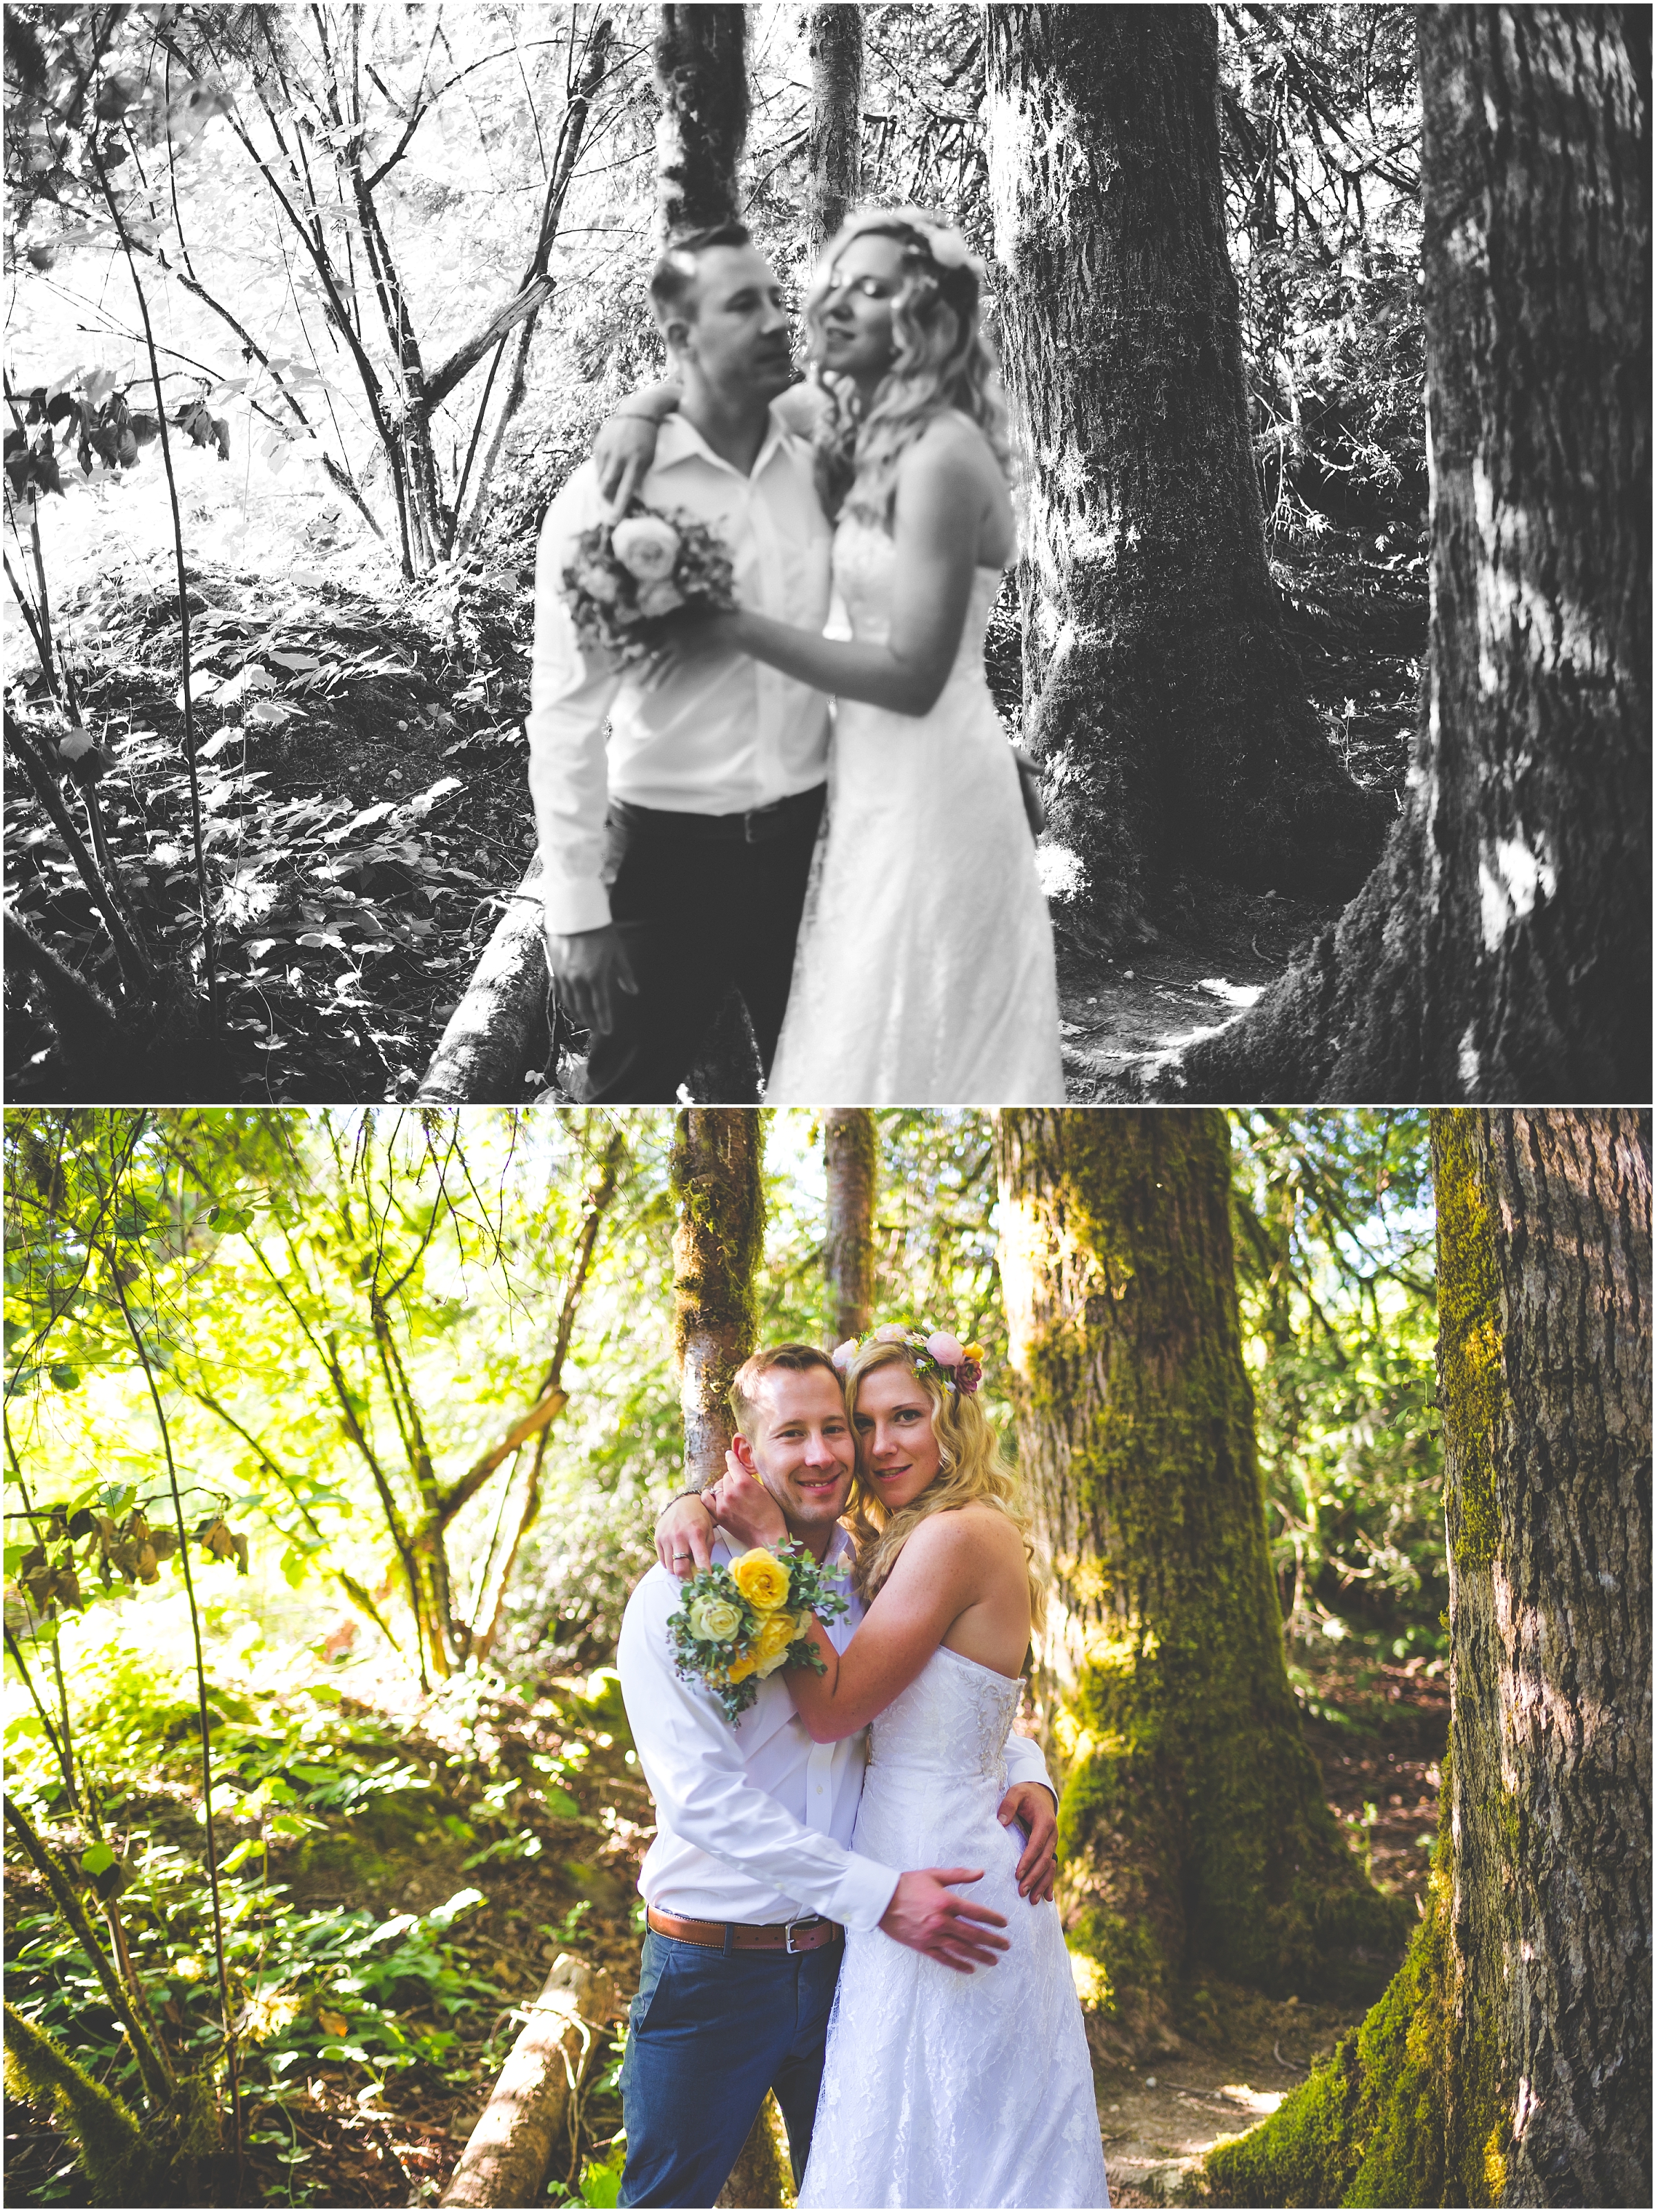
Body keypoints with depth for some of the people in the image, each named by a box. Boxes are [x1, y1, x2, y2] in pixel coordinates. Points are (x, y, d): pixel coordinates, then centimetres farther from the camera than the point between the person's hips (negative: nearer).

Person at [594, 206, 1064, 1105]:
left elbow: (911, 675, -23)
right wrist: (642, 411, -2)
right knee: (885, 1034, 18)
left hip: (924, 787, -8)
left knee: (901, 1051, 3)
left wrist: (739, 627, -20)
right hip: (878, 778, 8)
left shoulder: (940, 456, -20)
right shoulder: (857, 420, 5)